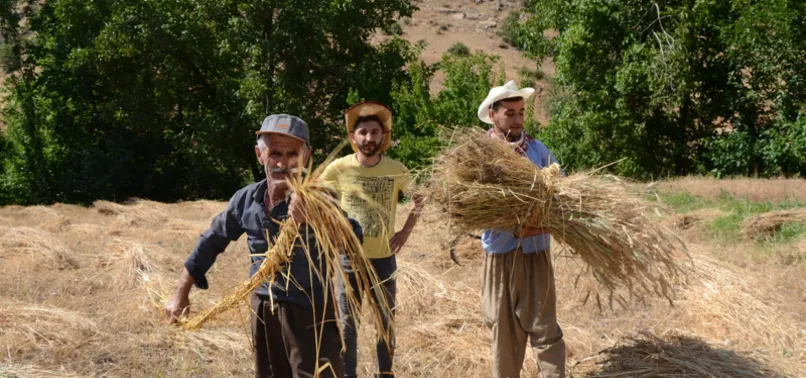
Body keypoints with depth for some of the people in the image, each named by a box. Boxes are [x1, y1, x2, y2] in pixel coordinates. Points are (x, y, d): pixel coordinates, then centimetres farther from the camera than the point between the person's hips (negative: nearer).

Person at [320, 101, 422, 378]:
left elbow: (419, 200, 8)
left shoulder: (396, 170, -8)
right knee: (347, 323, 7)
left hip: (384, 258, 1)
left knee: (386, 322, 13)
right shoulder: (339, 168, -10)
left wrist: (405, 231, -3)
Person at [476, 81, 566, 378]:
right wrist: (514, 230, -22)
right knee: (505, 330, 9)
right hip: (500, 253, -1)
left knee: (544, 329, -1)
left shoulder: (538, 150, 3)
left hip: (537, 251, 1)